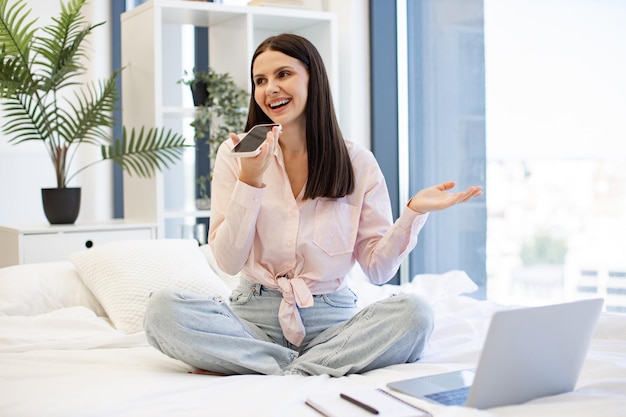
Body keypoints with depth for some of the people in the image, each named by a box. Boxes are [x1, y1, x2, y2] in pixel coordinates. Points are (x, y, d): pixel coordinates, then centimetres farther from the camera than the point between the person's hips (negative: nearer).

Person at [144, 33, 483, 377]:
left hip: (330, 319, 0)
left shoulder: (356, 162, 2)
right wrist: (250, 180, -16)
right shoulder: (236, 154, 2)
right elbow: (228, 262, -5)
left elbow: (377, 268, 1)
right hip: (255, 314, 0)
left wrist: (414, 211, -14)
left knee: (414, 312, -28)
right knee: (162, 309, -27)